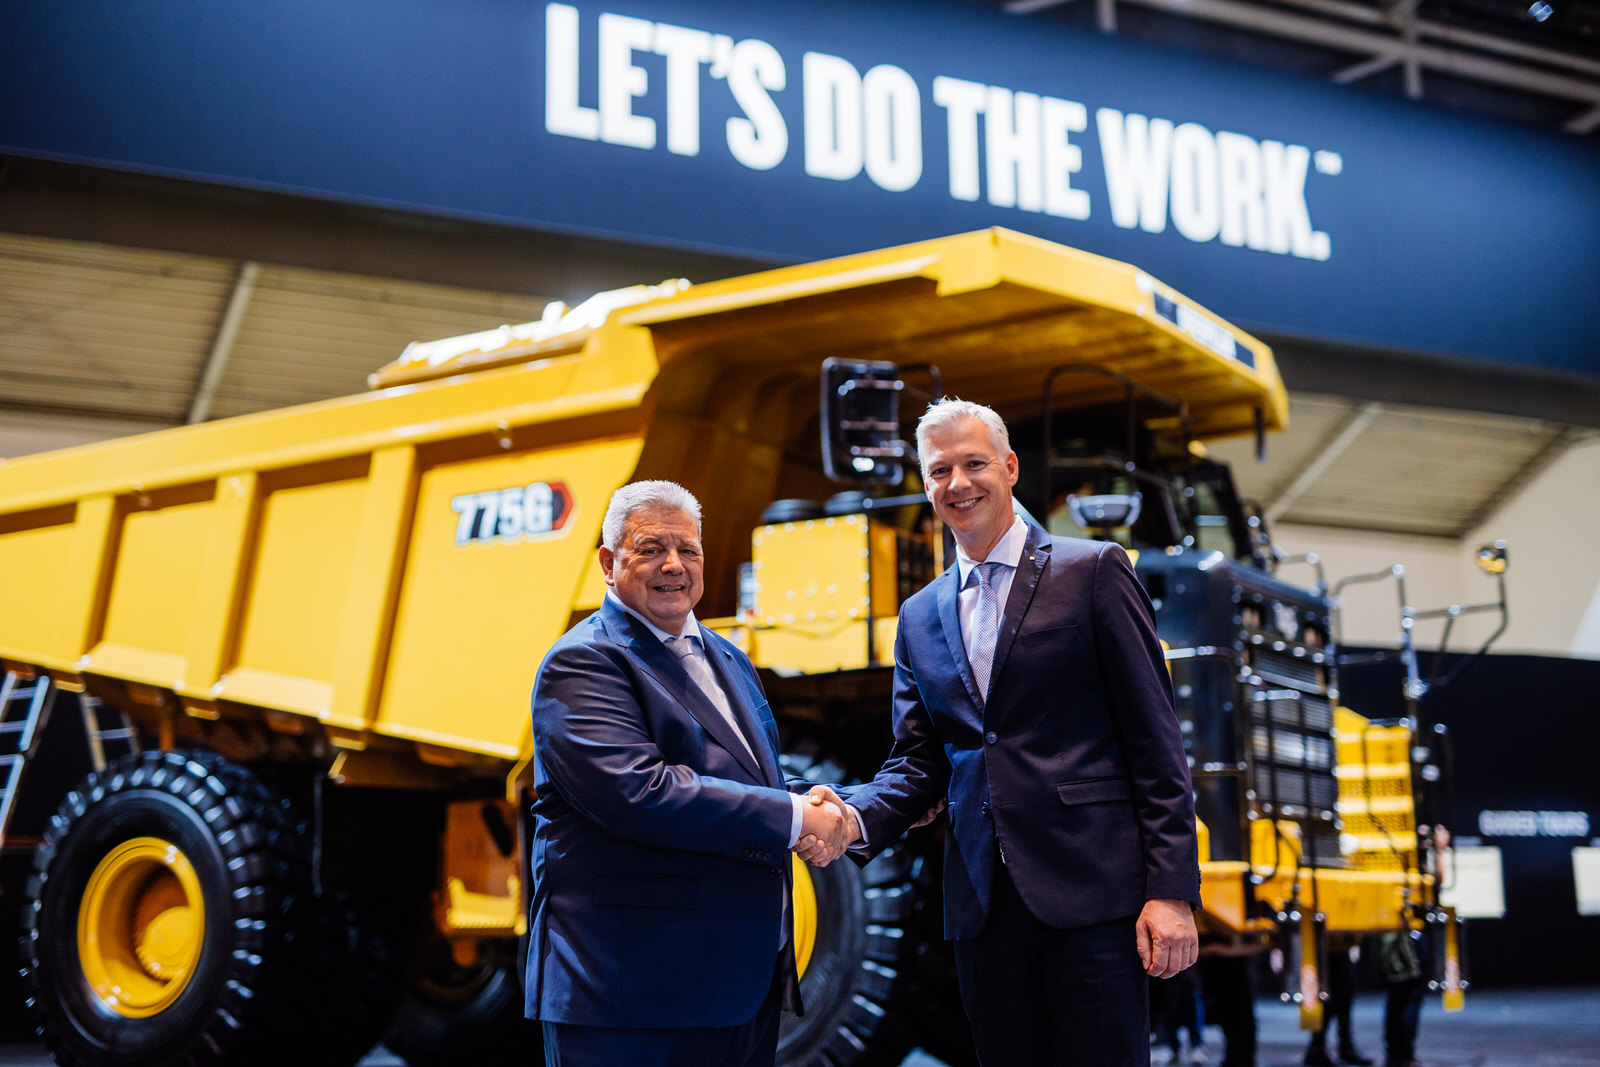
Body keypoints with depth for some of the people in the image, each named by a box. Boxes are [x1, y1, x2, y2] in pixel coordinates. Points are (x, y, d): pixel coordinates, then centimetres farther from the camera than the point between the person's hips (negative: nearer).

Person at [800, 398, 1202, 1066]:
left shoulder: (1093, 572, 1)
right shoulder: (920, 618, 16)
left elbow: (1155, 742, -3)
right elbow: (918, 762, 13)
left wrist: (1172, 889, -10)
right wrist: (853, 819, -9)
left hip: (1091, 892, -4)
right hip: (983, 905, 5)